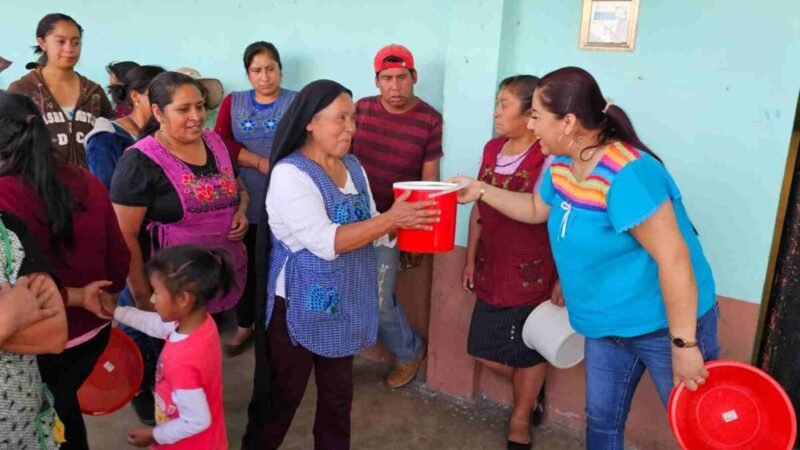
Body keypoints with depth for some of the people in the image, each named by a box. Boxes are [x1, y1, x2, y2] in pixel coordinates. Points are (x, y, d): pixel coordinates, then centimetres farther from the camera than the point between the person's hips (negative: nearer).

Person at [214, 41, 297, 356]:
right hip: (245, 203, 3)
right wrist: (262, 163, -12)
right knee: (246, 265, 12)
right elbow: (220, 142, -2)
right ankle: (244, 325, 31)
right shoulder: (233, 103, 11)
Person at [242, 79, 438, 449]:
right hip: (301, 306, -6)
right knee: (282, 396, 11)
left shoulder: (352, 166, 5)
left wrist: (406, 221, -8)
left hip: (345, 304, 7)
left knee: (338, 395, 20)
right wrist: (391, 218, -27)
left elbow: (369, 231, 11)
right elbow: (326, 242, -26)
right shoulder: (289, 174, -17)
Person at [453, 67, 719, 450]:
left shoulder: (627, 175, -30)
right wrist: (481, 191, 9)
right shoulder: (563, 164, -2)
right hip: (607, 327, 8)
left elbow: (674, 259, -30)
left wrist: (684, 344, -26)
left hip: (664, 326, -8)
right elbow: (537, 209, 18)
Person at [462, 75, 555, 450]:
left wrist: (562, 280, -15)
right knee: (484, 351, 15)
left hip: (531, 275, -7)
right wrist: (471, 259, 15)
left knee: (528, 352, 11)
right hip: (491, 271, 7)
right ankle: (529, 394, 43)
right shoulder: (492, 149, 5)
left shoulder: (549, 158, -16)